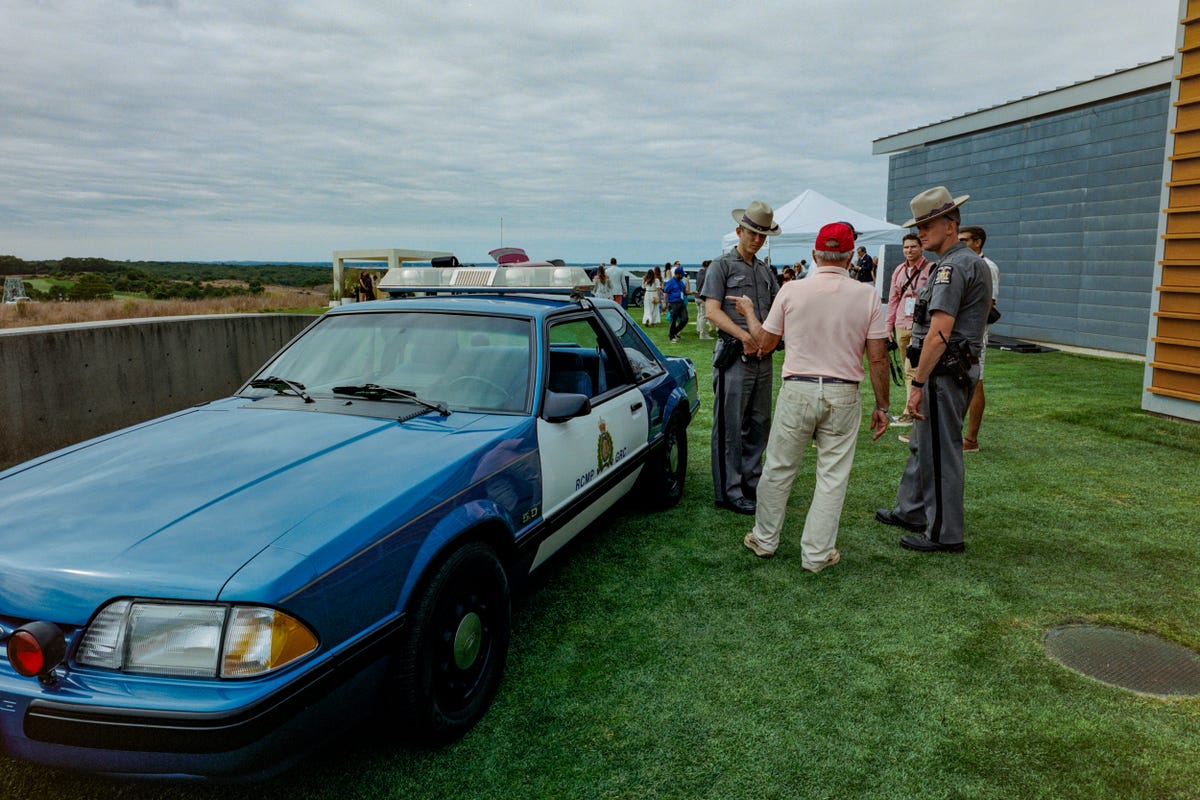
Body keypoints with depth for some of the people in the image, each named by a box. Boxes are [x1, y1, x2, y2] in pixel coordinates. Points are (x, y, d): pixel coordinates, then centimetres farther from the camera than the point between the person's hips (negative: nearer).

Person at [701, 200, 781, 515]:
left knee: (759, 423, 13)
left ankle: (752, 483, 26)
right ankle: (729, 492, 5)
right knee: (730, 427, -2)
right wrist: (745, 337, -23)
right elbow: (712, 311, -12)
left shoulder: (765, 270, 18)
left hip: (763, 358, 7)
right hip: (734, 358, -7)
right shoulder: (722, 265, -2)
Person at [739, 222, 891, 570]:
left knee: (778, 469, 13)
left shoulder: (791, 290, -3)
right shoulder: (867, 295, -2)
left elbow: (765, 342, 7)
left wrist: (749, 311, 25)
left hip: (797, 390, 0)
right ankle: (816, 554, 16)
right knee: (833, 476, 9)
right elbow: (878, 358, -3)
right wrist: (881, 405, 7)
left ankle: (764, 539, 27)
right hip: (843, 395, 0)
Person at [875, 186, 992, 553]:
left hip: (944, 372, -11)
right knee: (922, 444, 20)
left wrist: (918, 384, -23)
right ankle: (911, 511, 33)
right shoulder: (974, 262, 16)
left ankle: (945, 533, 10)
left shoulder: (952, 266, -17)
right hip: (962, 368, 11)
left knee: (940, 453, -1)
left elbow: (939, 334, -26)